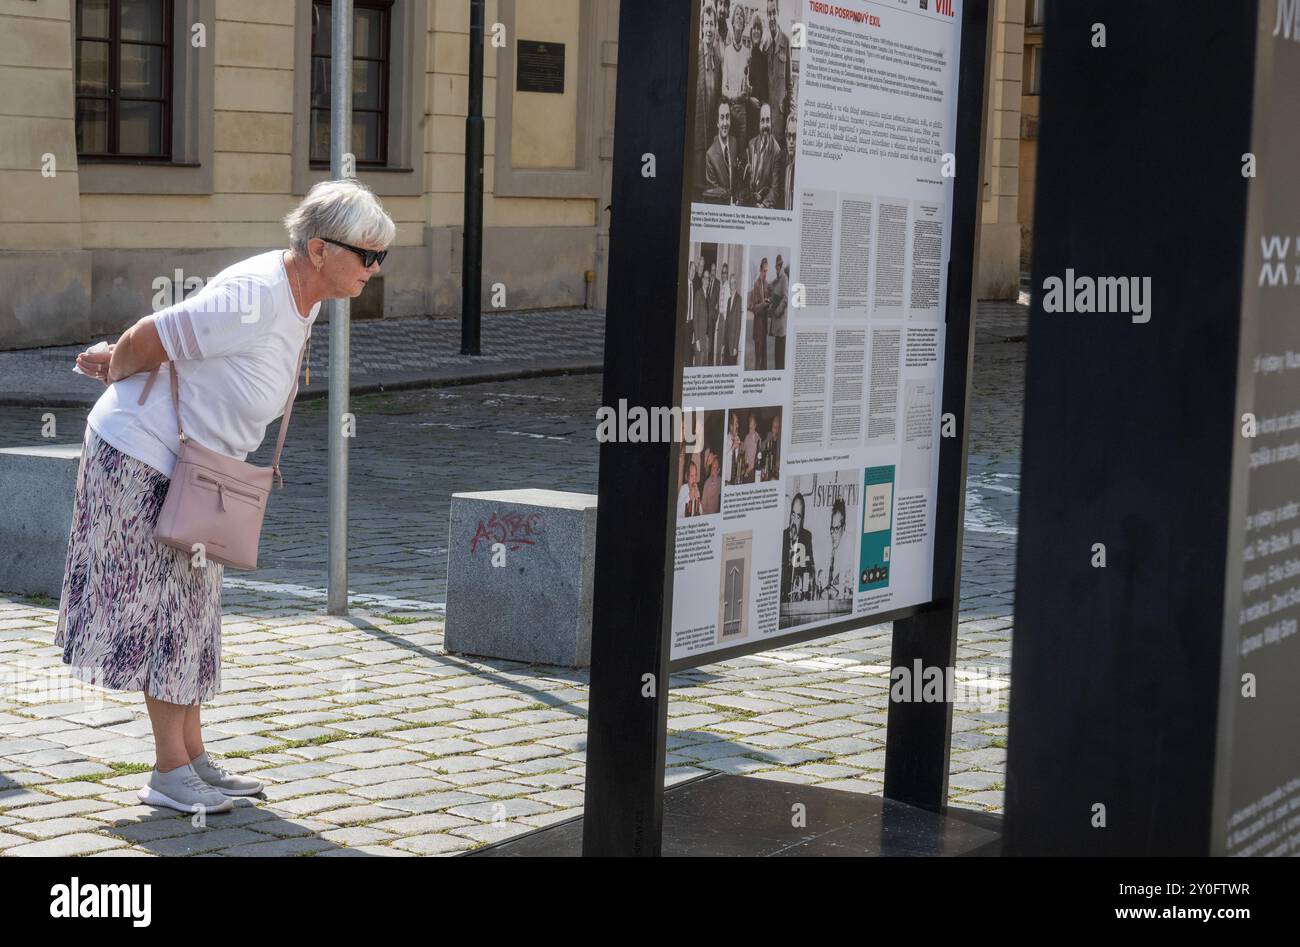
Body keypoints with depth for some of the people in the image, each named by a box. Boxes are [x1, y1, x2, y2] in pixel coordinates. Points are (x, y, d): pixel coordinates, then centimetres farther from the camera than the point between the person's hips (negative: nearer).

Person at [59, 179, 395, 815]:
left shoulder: (303, 296, 1)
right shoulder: (255, 299, -31)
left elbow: (192, 333, 14)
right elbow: (147, 338, -23)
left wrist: (123, 359, 15)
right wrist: (120, 372, -2)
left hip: (188, 473, 9)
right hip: (142, 458, -9)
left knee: (190, 609, 14)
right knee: (164, 609, -2)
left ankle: (195, 758, 22)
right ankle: (170, 774, 6)